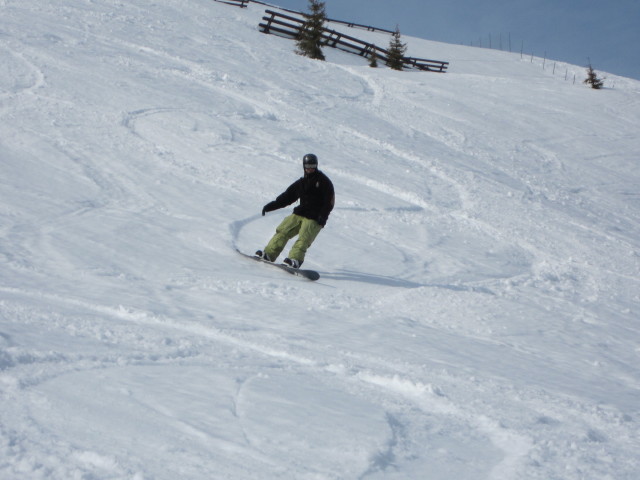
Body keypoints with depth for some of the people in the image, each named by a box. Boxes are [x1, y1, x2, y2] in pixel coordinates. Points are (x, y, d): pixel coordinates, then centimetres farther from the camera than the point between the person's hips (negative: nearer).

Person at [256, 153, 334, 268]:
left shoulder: (323, 181, 1)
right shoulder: (301, 182, 19)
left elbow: (330, 201, -7)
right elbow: (286, 197, 21)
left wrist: (323, 217, -20)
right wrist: (270, 206, 14)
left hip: (314, 219, -6)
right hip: (299, 214, 6)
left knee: (303, 239, -23)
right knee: (283, 231, -6)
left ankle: (295, 260, -35)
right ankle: (269, 254, -7)